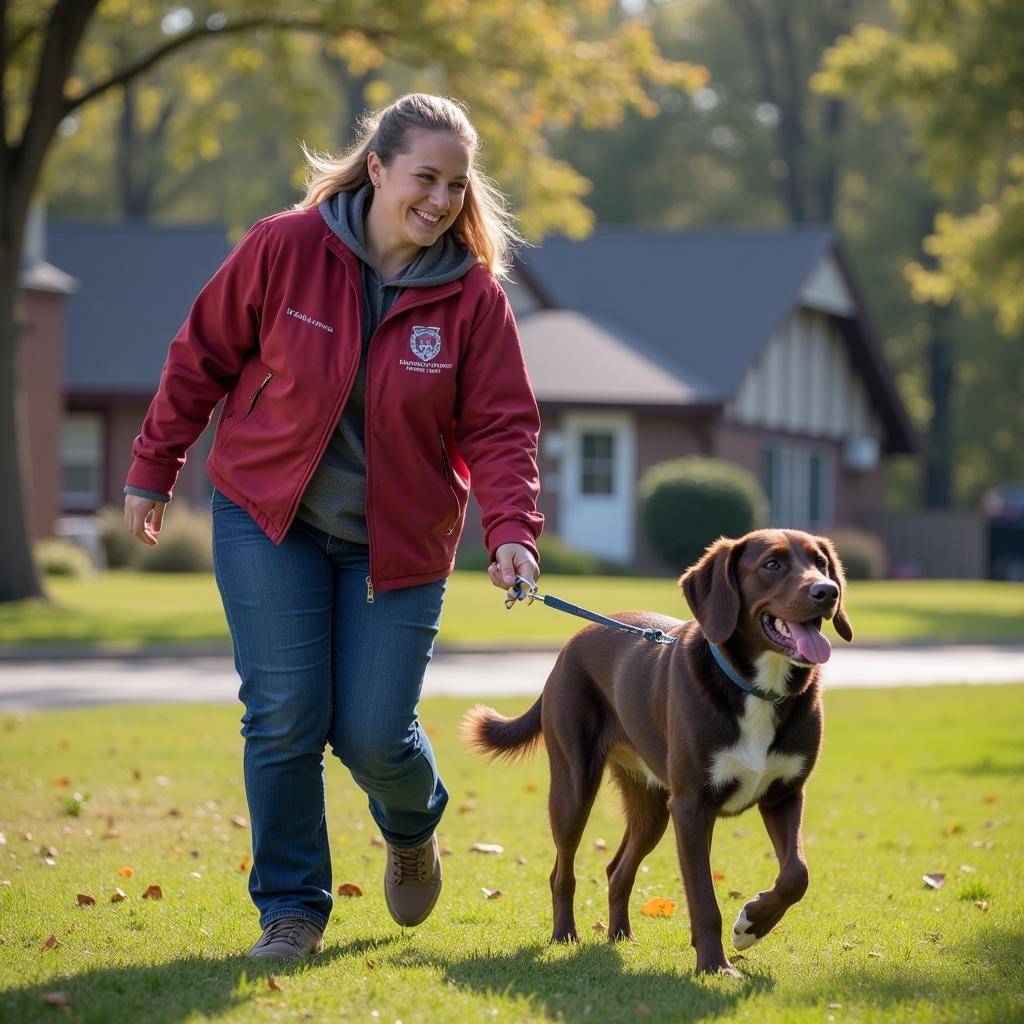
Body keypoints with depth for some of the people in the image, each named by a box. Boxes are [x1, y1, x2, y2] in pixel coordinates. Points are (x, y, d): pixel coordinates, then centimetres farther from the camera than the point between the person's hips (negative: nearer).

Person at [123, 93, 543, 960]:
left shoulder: (472, 294, -10)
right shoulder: (285, 248, -12)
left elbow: (500, 426, -8)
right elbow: (202, 357, 0)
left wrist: (511, 530, -24)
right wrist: (154, 468, 4)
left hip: (396, 539, 0)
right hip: (267, 516, 0)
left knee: (372, 734, -3)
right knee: (284, 718, -5)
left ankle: (413, 830, 34)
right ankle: (291, 909, 11)